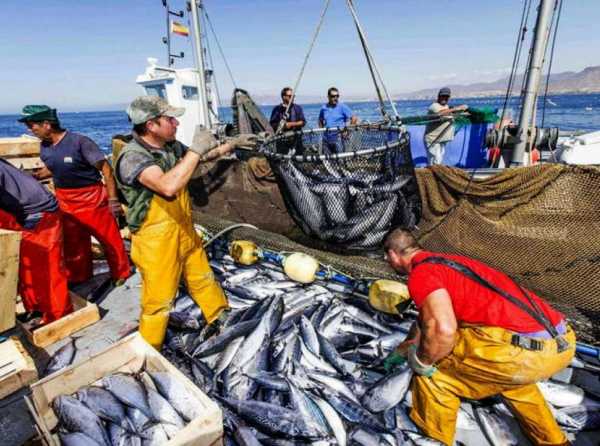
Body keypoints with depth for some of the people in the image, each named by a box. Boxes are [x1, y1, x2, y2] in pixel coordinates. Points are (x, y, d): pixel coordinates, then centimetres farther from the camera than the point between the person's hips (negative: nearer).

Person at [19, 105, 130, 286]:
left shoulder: (79, 141, -19)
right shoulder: (45, 147, 3)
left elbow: (106, 168, -17)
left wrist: (113, 199, -19)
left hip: (92, 198, -7)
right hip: (64, 201, 7)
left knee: (110, 239, 1)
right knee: (72, 243, 18)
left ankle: (121, 274, 21)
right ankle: (78, 277, 37)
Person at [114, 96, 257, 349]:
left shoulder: (171, 146, -2)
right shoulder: (132, 157, -25)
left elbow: (205, 157, 18)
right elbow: (168, 186, -43)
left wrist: (233, 143, 15)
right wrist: (196, 149, -35)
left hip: (184, 233, 7)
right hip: (156, 242, -7)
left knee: (203, 278, 24)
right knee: (158, 300, 8)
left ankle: (220, 318, 48)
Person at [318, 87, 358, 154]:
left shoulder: (342, 106, -3)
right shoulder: (324, 108, 8)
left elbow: (354, 118, -7)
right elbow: (320, 120, 27)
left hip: (338, 139, -4)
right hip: (326, 139, 4)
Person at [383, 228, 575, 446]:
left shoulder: (421, 273, -8)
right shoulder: (444, 262, 23)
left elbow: (443, 330, -25)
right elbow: (427, 318, 37)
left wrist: (421, 361, -4)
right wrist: (401, 350, 50)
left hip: (526, 349, -10)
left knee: (433, 371, 7)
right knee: (511, 374, 40)